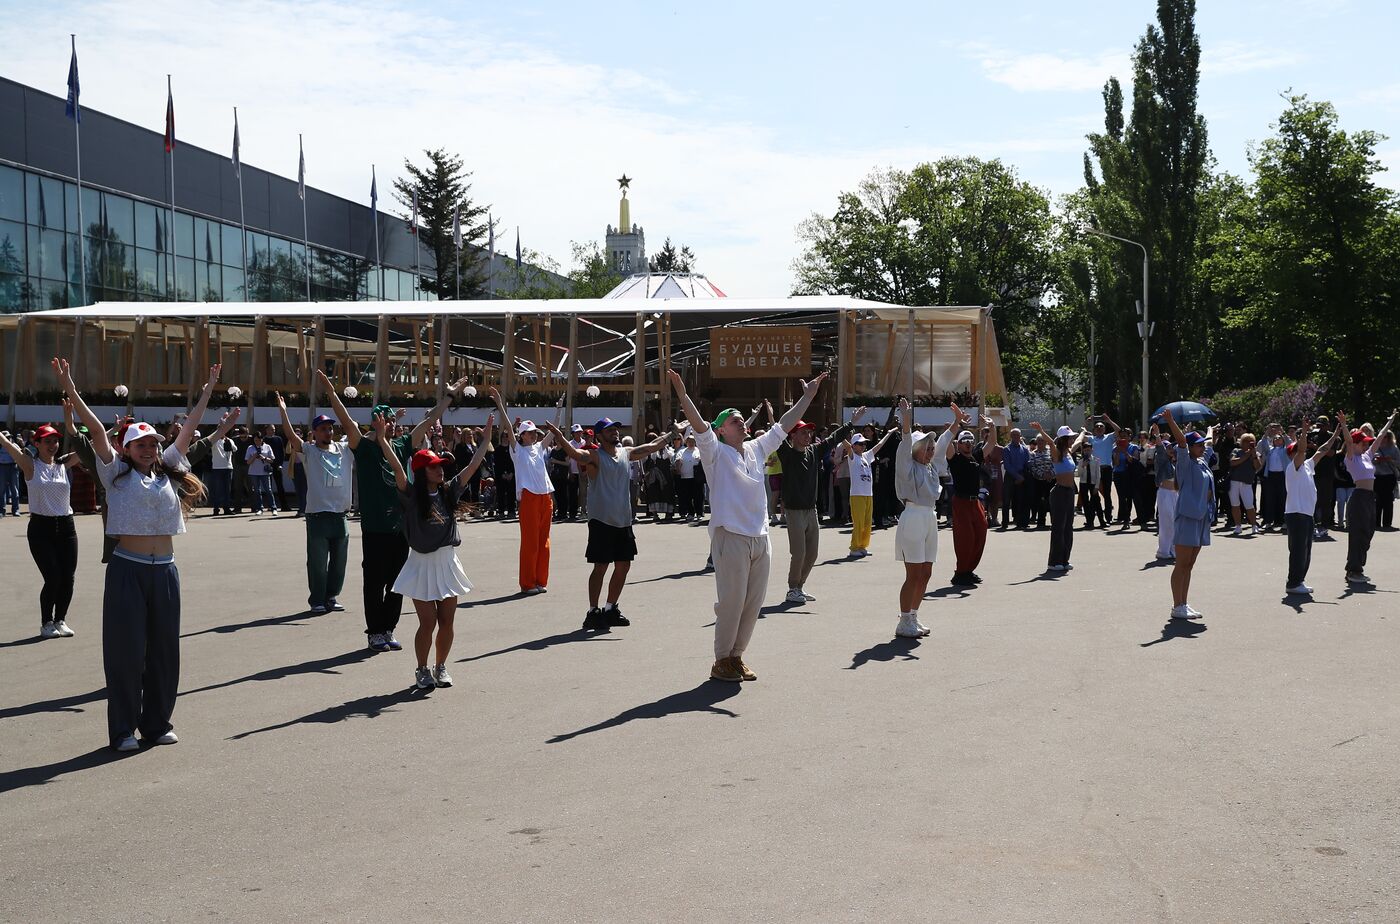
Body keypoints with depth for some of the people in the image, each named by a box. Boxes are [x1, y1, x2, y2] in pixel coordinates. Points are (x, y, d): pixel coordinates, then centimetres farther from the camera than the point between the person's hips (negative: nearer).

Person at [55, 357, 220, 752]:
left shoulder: (168, 471, 13)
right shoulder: (117, 473, 2)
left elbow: (188, 430, 16)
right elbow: (97, 431, -6)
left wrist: (208, 391, 19)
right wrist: (70, 391, -13)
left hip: (165, 570, 4)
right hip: (128, 568, -4)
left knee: (164, 647, 8)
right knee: (125, 648, -2)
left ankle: (157, 722, 19)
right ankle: (123, 729, 6)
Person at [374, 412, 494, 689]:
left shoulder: (448, 491, 3)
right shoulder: (412, 495, -10)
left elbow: (474, 464, 5)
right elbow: (397, 468, -23)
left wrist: (487, 435, 3)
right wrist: (381, 438, -33)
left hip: (447, 562, 4)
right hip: (422, 564, -4)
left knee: (447, 622, 7)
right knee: (428, 623, -2)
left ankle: (441, 667, 25)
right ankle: (422, 670, 16)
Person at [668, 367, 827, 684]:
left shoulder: (757, 449, 14)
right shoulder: (716, 453, -3)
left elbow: (784, 425, 20)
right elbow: (699, 424, -17)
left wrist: (808, 396, 21)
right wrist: (682, 395, -31)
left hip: (760, 538, 7)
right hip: (730, 537, -7)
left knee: (753, 603, 10)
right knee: (731, 602, -4)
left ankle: (736, 656, 22)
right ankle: (722, 660, 8)